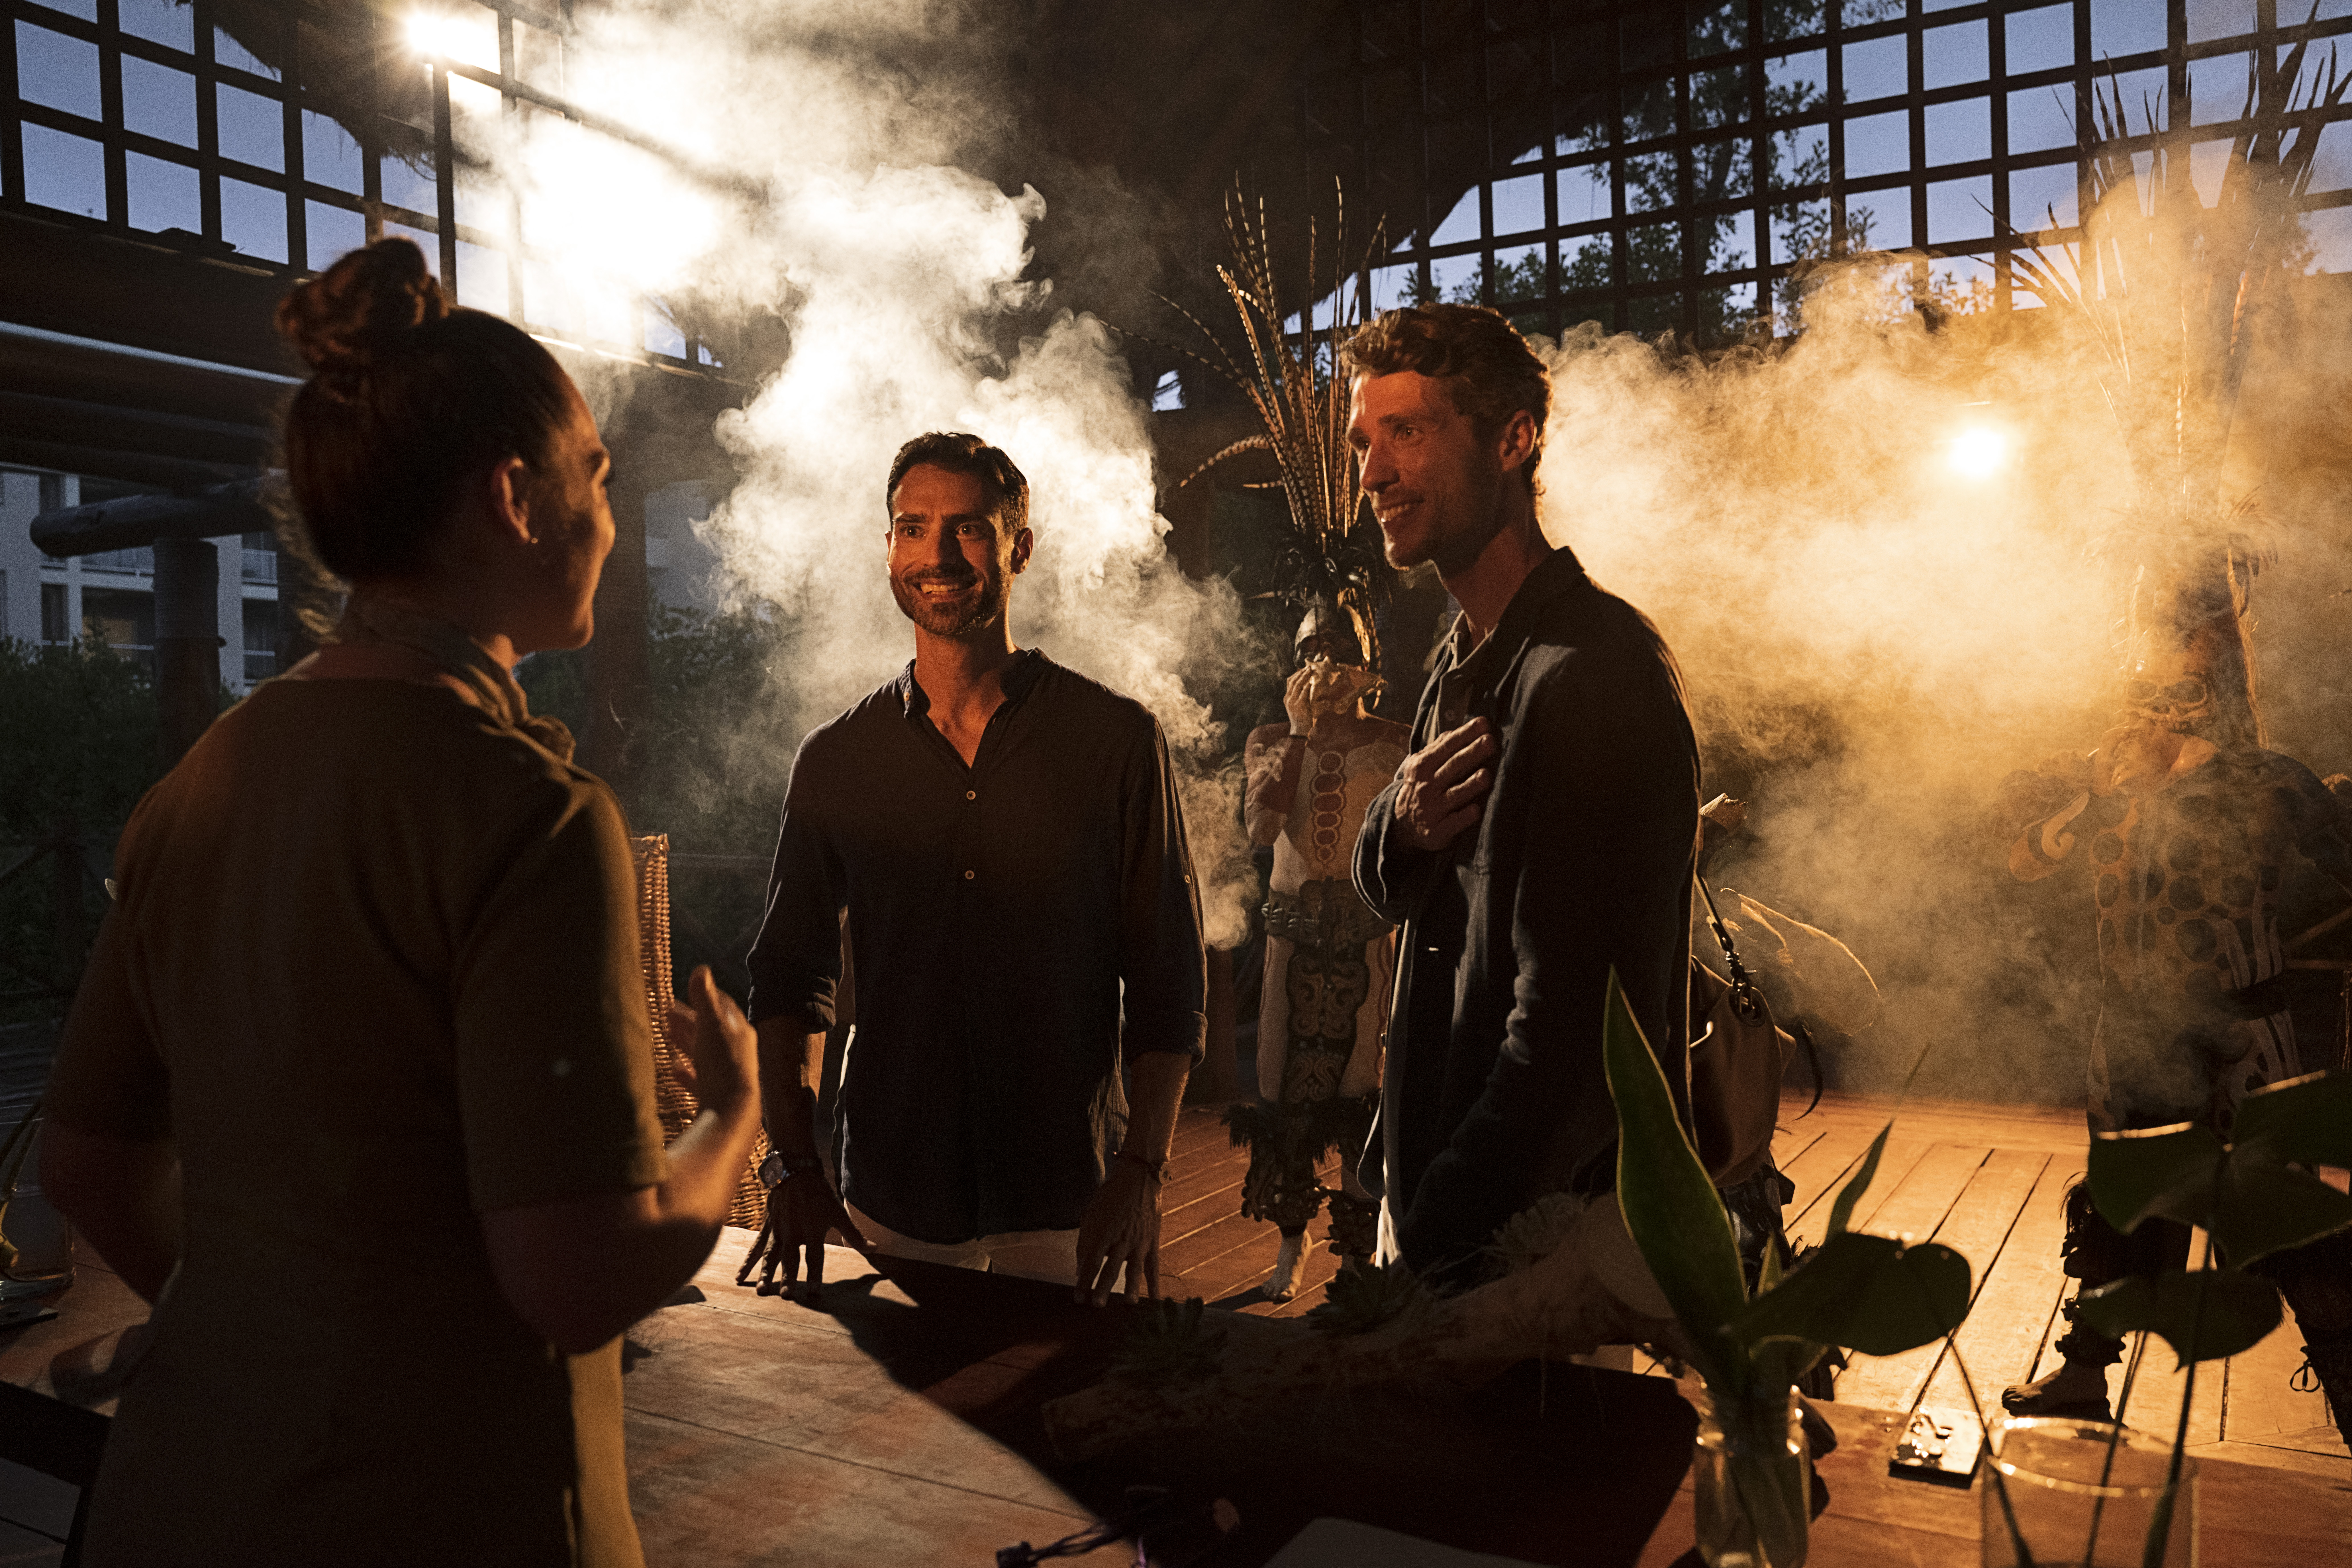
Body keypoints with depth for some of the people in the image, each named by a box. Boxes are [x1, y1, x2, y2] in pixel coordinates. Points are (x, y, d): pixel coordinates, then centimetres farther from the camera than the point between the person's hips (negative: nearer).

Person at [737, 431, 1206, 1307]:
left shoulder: (1117, 740, -5)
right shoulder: (835, 760, 2)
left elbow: (1168, 980, -3)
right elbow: (789, 976, 8)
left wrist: (1141, 1170, -10)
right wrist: (795, 1166, -2)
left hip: (1067, 1207, -1)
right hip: (888, 1206, 2)